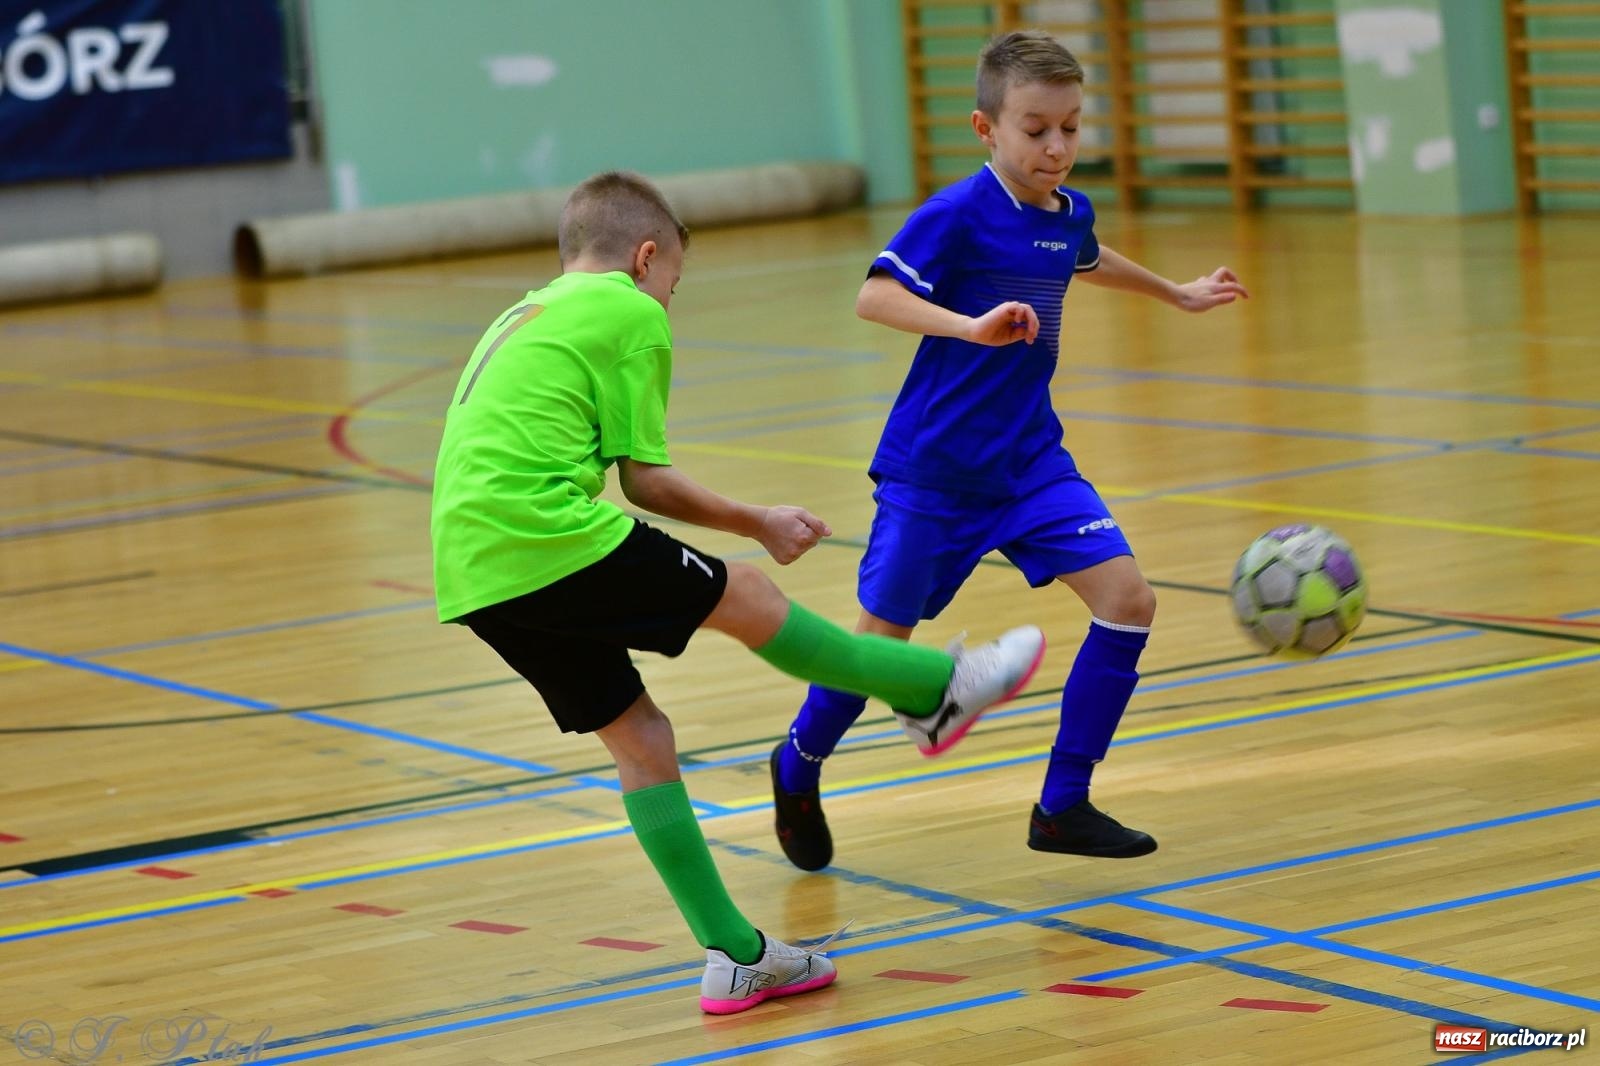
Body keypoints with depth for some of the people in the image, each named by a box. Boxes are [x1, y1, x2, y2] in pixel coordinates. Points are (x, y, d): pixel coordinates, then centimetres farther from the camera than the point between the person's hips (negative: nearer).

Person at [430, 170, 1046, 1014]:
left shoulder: (523, 317, 27)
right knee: (747, 599, 7)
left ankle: (735, 957, 14)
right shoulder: (631, 313, 3)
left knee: (637, 737, 13)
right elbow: (645, 478, 0)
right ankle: (935, 691, 23)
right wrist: (758, 524, 15)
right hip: (551, 540, -9)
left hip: (471, 577, 9)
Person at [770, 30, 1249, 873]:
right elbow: (874, 296, -31)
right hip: (934, 471, -6)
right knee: (883, 637, 5)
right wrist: (972, 326, -45)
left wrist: (1176, 293, 43)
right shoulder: (958, 215, -18)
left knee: (1128, 600, -9)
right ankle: (798, 770, 35)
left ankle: (1062, 808, 1)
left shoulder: (1069, 214, 4)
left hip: (1030, 463, 6)